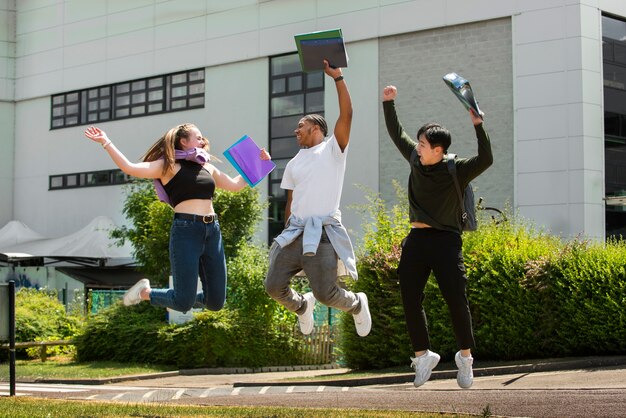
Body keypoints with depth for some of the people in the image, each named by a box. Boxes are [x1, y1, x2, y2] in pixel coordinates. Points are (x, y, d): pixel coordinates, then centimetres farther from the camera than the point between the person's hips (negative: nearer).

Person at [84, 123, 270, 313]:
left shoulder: (207, 168, 20)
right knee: (184, 303, -9)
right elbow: (131, 168, -11)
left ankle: (182, 298, 34)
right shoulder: (169, 166, 1)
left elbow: (235, 185, 33)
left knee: (216, 302, 3)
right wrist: (105, 142, -17)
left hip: (212, 232, 6)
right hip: (186, 231, -6)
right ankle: (145, 292, 20)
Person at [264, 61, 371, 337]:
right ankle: (302, 306, 28)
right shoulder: (294, 164, 21)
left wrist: (337, 77, -12)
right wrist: (287, 236, 18)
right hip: (294, 232, 6)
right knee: (274, 287, -4)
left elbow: (346, 114, -10)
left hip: (324, 233, -6)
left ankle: (357, 304, 20)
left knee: (325, 293, -13)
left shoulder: (332, 150, 4)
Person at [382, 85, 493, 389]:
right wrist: (388, 103, 17)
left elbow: (485, 160, -20)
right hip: (416, 240, 5)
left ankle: (465, 357, 9)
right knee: (410, 300, 2)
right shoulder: (416, 160, 10)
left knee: (456, 299, -7)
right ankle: (423, 355, 14)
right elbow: (396, 133, 21)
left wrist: (478, 126, -27)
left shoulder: (457, 170, -5)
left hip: (445, 240, -5)